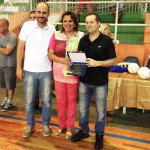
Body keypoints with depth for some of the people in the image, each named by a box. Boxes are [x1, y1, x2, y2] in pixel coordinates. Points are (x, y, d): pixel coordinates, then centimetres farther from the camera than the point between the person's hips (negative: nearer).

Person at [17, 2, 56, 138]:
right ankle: (30, 125, 29)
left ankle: (45, 124, 30)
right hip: (29, 71, -1)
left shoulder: (52, 29, 0)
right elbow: (20, 47, 0)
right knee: (29, 101, 10)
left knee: (47, 100, 10)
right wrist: (19, 67, -3)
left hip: (46, 71, 1)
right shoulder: (27, 26, -4)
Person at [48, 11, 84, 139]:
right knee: (60, 100, 13)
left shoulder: (81, 36, -6)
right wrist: (62, 60, -19)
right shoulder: (56, 35, 0)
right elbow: (50, 54, -1)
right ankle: (62, 124, 35)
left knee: (71, 100, 11)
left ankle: (70, 127, 30)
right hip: (58, 73, 2)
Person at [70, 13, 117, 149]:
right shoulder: (83, 40, 4)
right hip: (84, 81, 4)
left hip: (100, 83, -3)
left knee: (101, 111, 10)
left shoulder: (106, 40, -8)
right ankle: (84, 131, 37)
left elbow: (113, 61, -8)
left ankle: (99, 134, 31)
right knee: (83, 109, 16)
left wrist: (97, 63, -21)